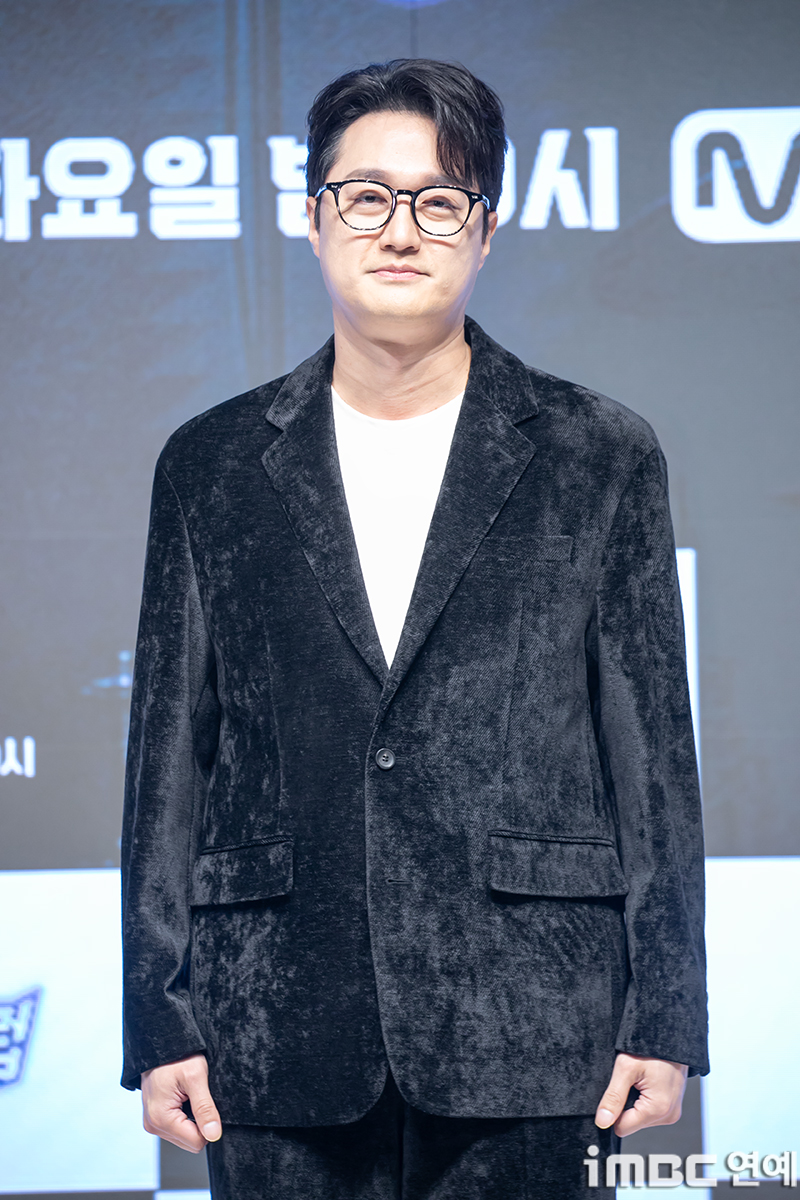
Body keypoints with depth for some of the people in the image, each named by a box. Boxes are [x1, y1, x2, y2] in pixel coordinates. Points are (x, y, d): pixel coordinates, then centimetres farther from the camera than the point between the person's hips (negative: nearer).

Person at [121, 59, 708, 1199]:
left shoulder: (600, 456, 7)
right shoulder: (211, 466, 11)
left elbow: (654, 750, 5)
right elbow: (169, 753, 9)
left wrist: (662, 1021, 0)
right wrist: (162, 1023, 3)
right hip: (280, 1048, 1)